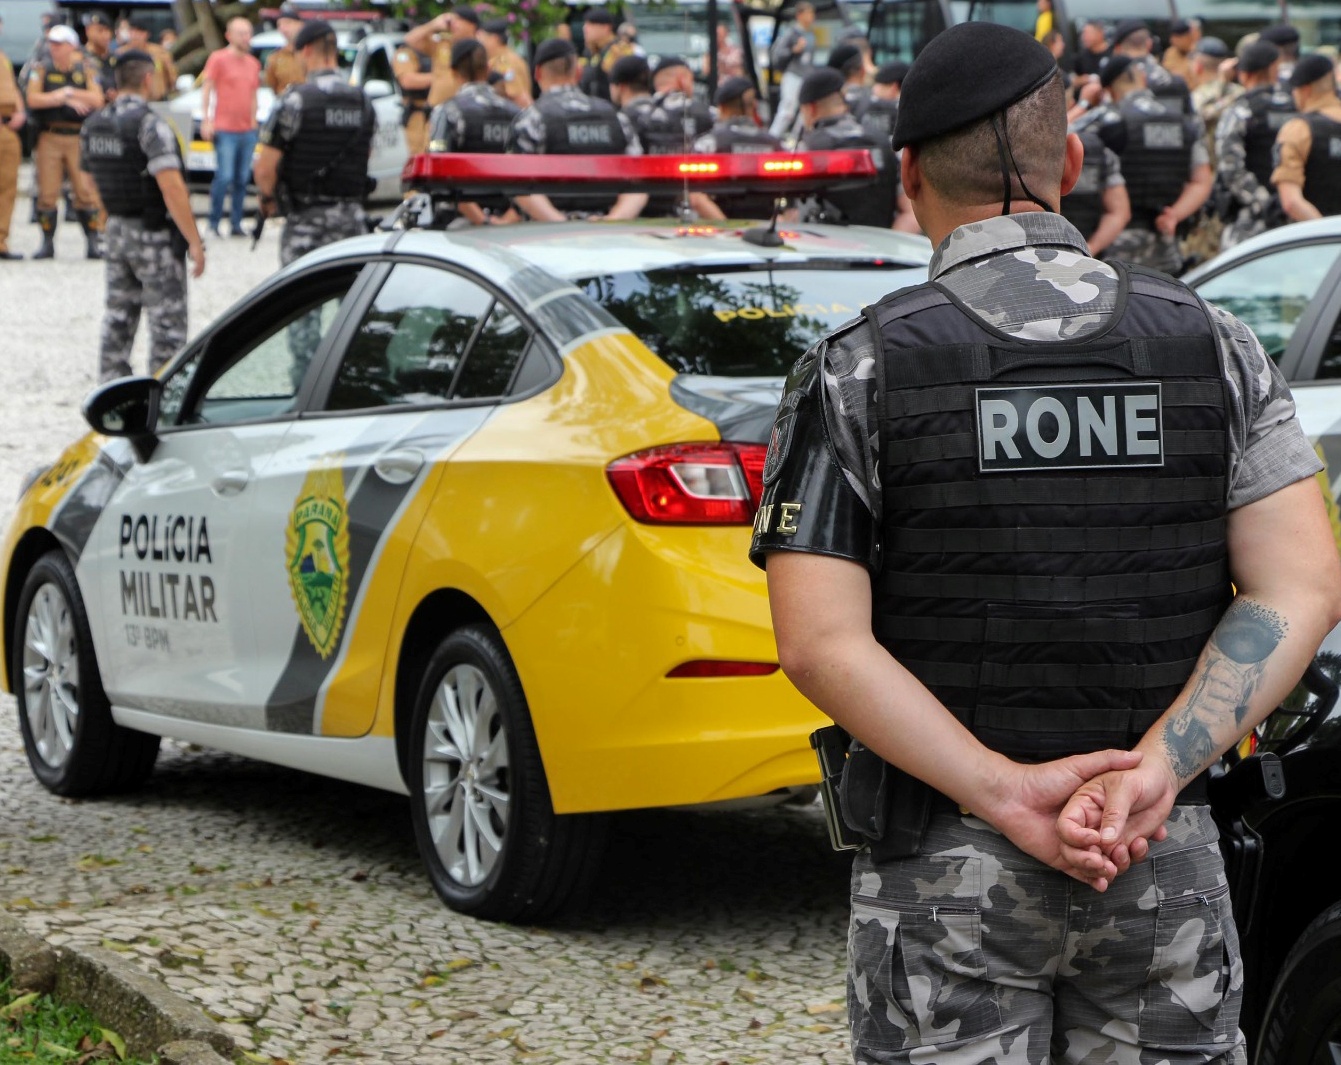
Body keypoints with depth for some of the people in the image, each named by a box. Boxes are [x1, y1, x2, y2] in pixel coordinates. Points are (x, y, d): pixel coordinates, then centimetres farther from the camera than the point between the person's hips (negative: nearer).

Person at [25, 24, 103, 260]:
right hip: (49, 136, 0)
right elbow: (33, 99, -8)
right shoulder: (41, 70, 7)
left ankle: (92, 243, 0)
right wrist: (66, 99, -11)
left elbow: (97, 100, -4)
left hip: (79, 137, 0)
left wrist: (68, 91, -10)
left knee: (86, 191, -5)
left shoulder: (85, 70, 8)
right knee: (47, 192, -1)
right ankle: (47, 244, 8)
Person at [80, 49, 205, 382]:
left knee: (117, 320, 14)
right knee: (167, 324, -1)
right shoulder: (150, 124, -18)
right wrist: (194, 242, -21)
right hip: (155, 235, -7)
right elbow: (171, 187, -24)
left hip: (116, 230, 7)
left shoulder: (93, 126, 5)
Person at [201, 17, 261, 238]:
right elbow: (206, 89, -2)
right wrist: (206, 121, -9)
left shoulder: (253, 63, 16)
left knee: (243, 179, 4)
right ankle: (213, 223, -1)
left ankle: (236, 224, 9)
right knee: (225, 177, -11)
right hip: (225, 130, -6)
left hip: (247, 131, 6)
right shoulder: (218, 59, -1)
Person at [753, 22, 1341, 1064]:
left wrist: (1006, 794, -17)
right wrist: (1154, 771, -15)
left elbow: (820, 643, -15)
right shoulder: (1212, 345, 1)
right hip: (1169, 864, 2)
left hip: (945, 867, -2)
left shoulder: (857, 372, -5)